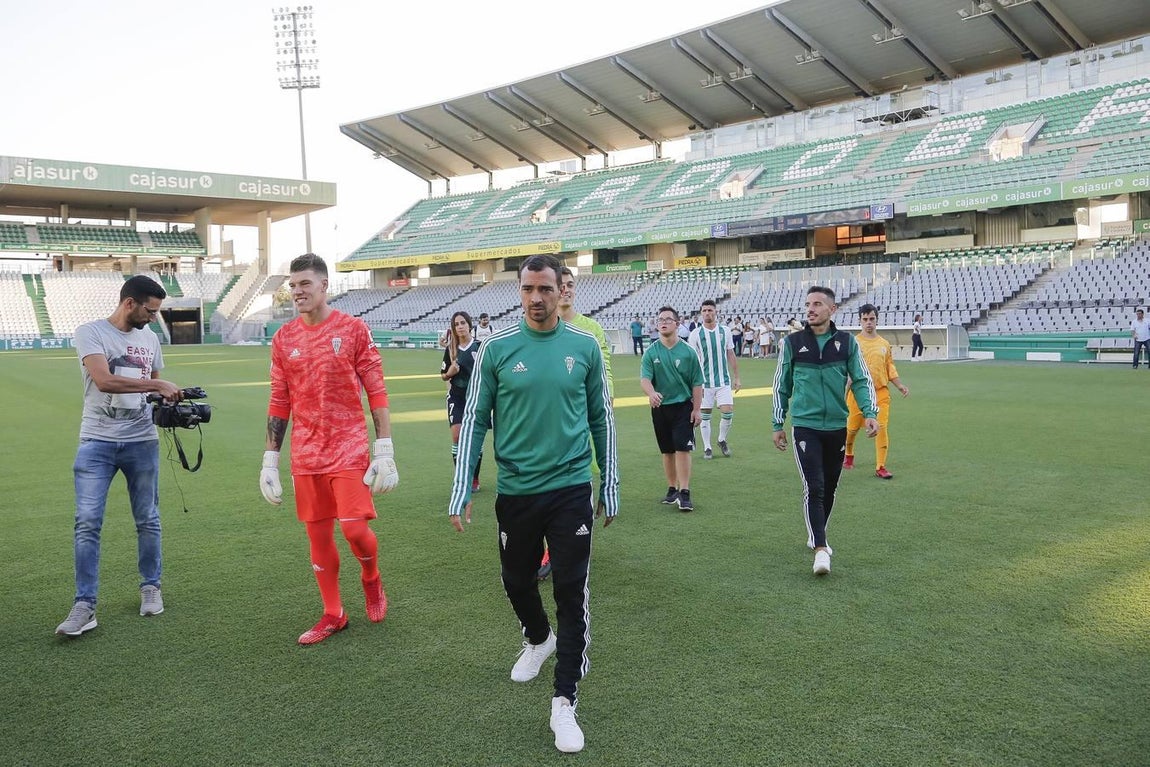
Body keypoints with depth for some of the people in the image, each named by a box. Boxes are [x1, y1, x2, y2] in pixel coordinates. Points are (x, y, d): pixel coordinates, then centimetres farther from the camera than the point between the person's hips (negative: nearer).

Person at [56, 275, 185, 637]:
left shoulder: (150, 338, 11)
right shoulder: (91, 332, -6)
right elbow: (104, 380, -21)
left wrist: (171, 403, 0)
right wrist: (157, 384, -19)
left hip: (142, 441, 4)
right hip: (97, 442, -4)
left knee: (148, 520, 10)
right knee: (87, 522, -7)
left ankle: (150, 587, 25)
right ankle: (84, 605, 0)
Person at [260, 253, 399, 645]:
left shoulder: (353, 329, -4)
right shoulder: (283, 338, 6)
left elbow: (376, 392, -4)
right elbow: (279, 403, 10)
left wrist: (384, 450, -9)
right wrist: (269, 460, 6)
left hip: (349, 449, -3)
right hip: (305, 455, 4)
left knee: (355, 528, -9)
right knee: (318, 535, 9)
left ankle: (371, 580, 24)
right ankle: (333, 615, 24)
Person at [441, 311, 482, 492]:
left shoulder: (480, 346, -6)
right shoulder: (451, 349, 2)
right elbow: (444, 375, 10)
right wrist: (450, 372, -11)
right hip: (456, 397, 2)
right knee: (457, 437, -6)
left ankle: (474, 480, 18)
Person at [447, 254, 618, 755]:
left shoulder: (584, 347, -1)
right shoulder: (496, 348, -3)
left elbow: (601, 419, 7)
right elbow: (475, 421, 0)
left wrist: (609, 488, 8)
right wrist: (461, 491, -5)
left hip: (571, 489, -1)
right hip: (514, 490, 1)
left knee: (571, 593, -3)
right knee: (517, 582, 17)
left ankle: (564, 702, 9)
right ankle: (539, 639, 49)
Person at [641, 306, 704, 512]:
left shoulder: (688, 352, -4)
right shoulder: (651, 352, -1)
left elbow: (697, 383, 0)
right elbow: (644, 378, -12)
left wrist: (697, 409, -4)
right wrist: (651, 393, -33)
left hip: (683, 406, -2)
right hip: (660, 408, 2)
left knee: (683, 449, -9)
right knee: (667, 451, 12)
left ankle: (684, 493, -6)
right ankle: (672, 489, 24)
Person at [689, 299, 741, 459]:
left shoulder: (725, 331, 3)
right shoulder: (696, 334, -3)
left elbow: (731, 356, 10)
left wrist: (736, 378, 9)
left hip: (724, 381, 2)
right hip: (704, 382, -1)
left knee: (728, 413, -5)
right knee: (704, 416, 3)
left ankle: (722, 440, 20)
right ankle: (707, 448, 17)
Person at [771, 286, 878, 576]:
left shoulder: (847, 342, 2)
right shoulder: (792, 342, -1)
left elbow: (862, 380, 5)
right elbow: (781, 386, 7)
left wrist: (869, 413, -10)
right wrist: (778, 425, 8)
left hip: (837, 427, 3)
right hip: (805, 426, -3)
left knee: (829, 487, 14)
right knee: (814, 487, -13)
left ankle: (816, 536, 34)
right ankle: (820, 549, -9)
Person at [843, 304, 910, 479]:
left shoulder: (884, 344, 10)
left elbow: (890, 368, 16)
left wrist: (899, 385, 4)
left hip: (881, 392, 2)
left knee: (882, 428, -7)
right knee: (852, 427, 9)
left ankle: (880, 467, -1)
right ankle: (848, 455, 38)